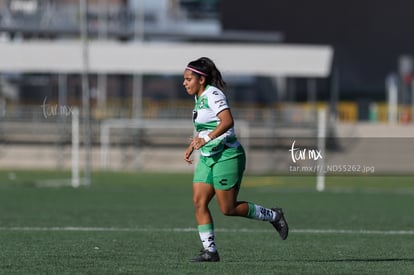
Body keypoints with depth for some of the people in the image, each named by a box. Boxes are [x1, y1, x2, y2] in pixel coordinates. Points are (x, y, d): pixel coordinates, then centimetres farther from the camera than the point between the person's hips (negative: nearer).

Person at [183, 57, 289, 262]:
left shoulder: (213, 95, -16)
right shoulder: (199, 97, 13)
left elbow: (227, 121, -30)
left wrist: (206, 140, -37)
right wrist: (192, 147, 21)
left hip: (226, 156, -9)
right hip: (208, 158, 9)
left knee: (228, 209, -5)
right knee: (198, 202, -3)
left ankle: (273, 216, 13)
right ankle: (209, 251, -1)